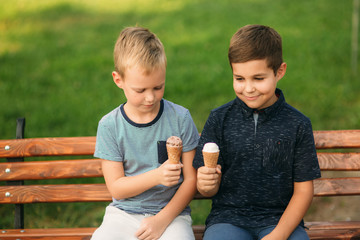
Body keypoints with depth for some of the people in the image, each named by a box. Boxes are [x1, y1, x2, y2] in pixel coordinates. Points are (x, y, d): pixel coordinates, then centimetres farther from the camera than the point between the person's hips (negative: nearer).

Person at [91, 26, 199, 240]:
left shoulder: (180, 118, -2)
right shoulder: (110, 126, -2)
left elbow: (191, 179, 0)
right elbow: (116, 188, -4)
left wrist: (163, 219, -10)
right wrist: (156, 176, -20)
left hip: (171, 213, -1)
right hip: (124, 213, 1)